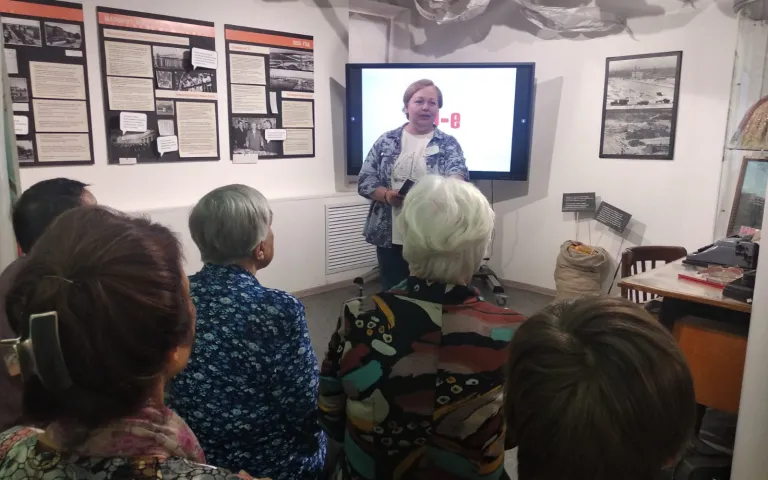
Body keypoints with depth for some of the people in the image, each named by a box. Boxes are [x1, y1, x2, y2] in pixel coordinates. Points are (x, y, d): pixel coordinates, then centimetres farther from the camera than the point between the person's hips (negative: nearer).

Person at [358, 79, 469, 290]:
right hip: (390, 236, 1)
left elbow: (458, 172, -15)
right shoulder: (386, 141, 6)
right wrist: (387, 195, -16)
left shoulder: (448, 144, 4)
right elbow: (365, 181, 4)